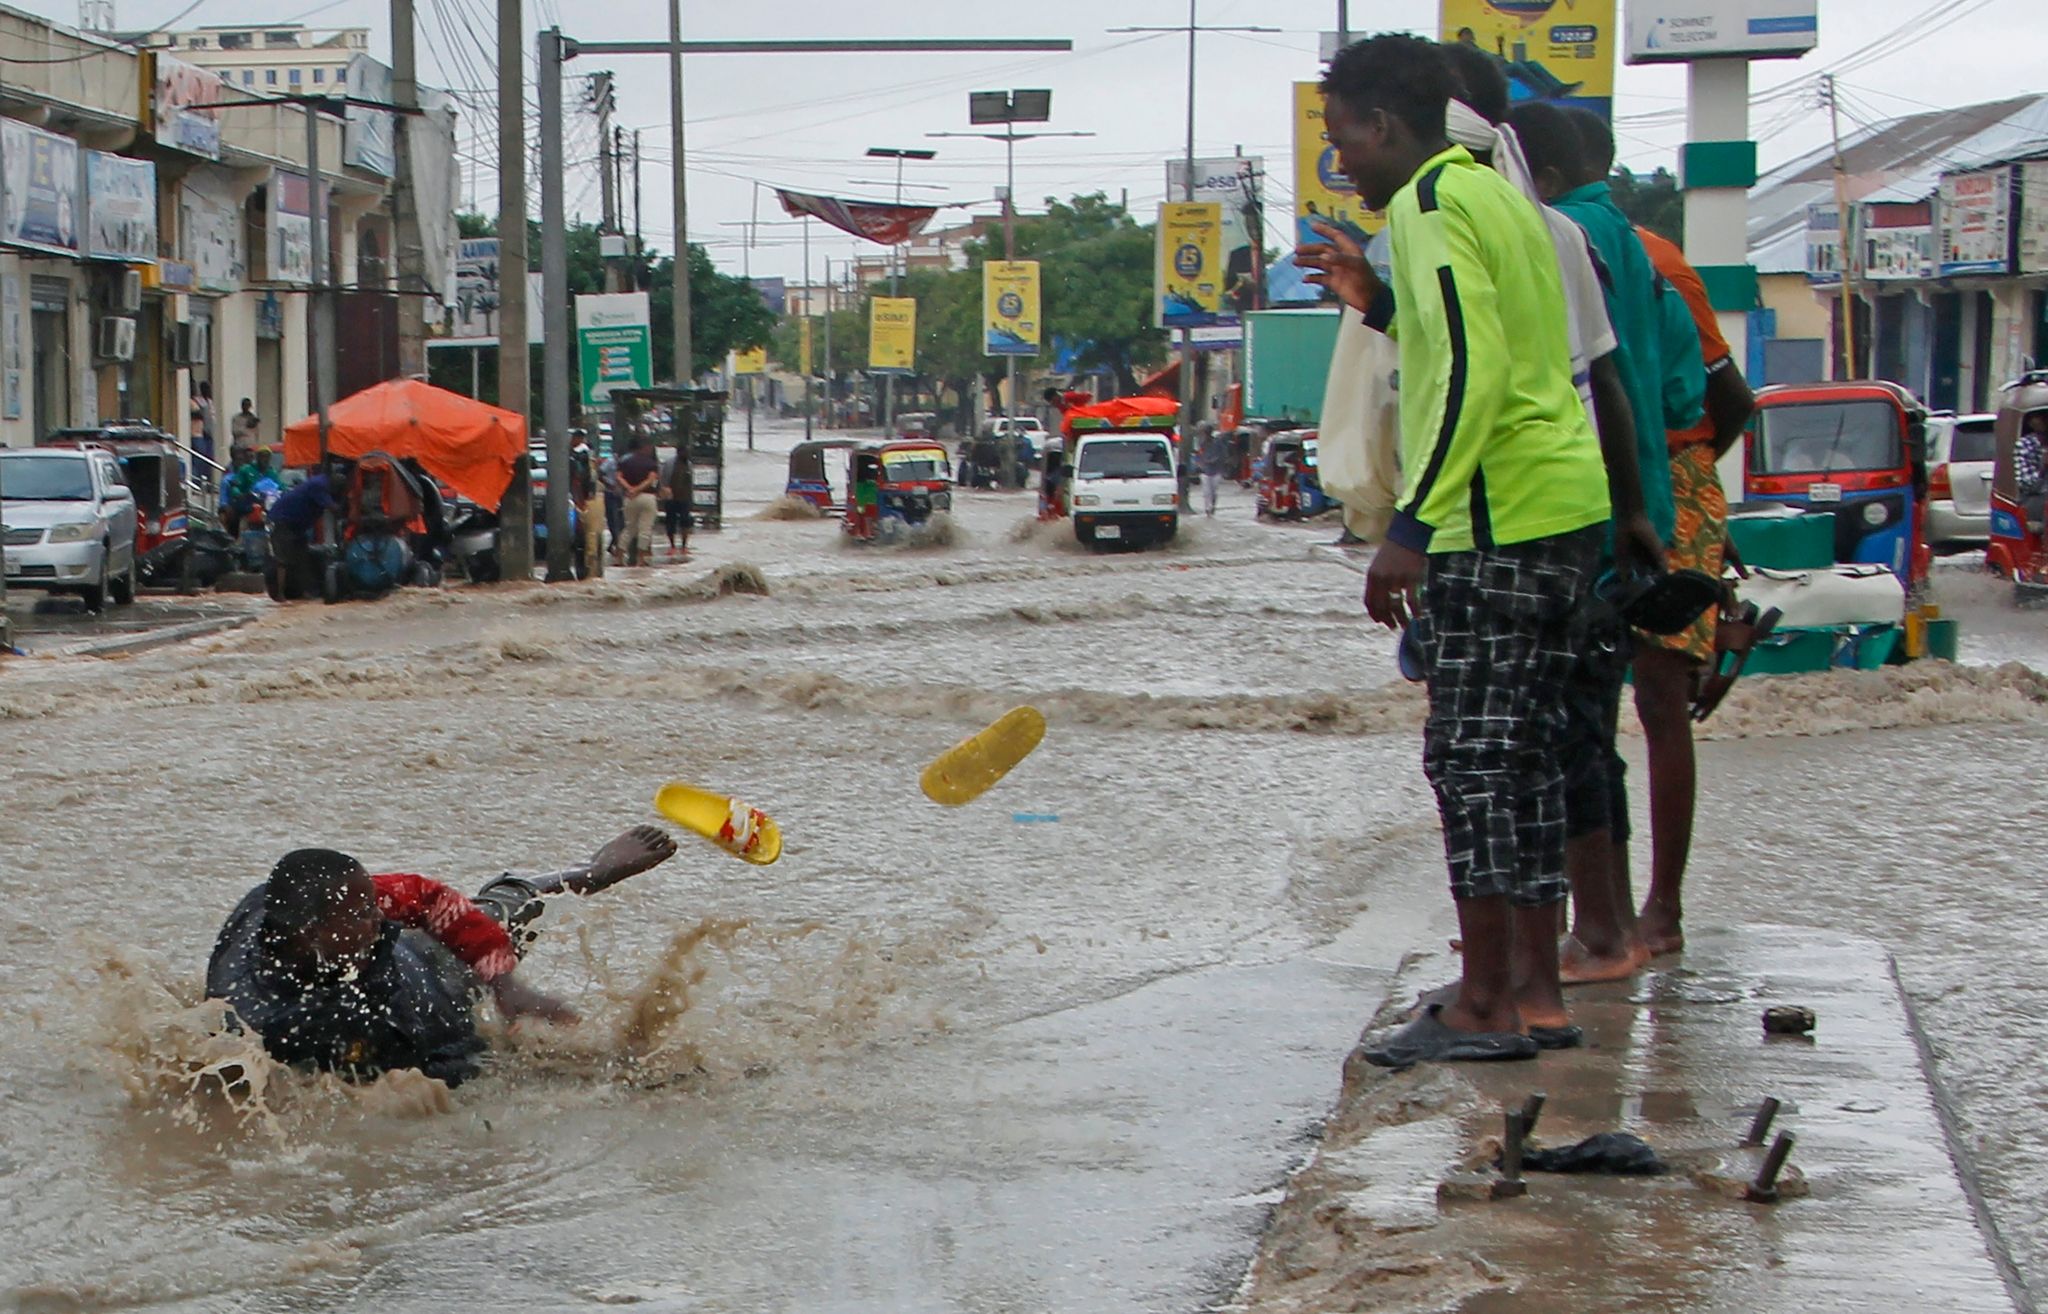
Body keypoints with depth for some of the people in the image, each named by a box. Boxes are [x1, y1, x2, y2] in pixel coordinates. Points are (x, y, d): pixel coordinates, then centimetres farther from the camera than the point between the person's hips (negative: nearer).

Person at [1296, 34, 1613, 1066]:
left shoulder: (1430, 205, -10)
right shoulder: (1497, 195, 19)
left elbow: (1472, 373, -21)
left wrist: (1411, 527, -22)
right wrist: (1381, 303, 23)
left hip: (1496, 517, -10)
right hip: (1567, 504, 10)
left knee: (1471, 752, -7)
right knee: (1522, 748, 14)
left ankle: (1484, 1006, -6)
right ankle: (1532, 982, 19)